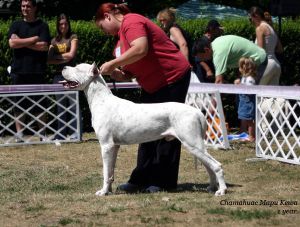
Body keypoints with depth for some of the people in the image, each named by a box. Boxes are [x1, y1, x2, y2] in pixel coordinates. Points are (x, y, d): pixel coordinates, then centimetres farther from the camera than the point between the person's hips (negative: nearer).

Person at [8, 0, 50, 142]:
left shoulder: (42, 26, 4)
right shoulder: (16, 25, 11)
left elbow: (44, 46, -8)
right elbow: (12, 43, -4)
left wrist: (22, 42, -6)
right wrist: (34, 39, -6)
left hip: (37, 71, -2)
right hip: (19, 70, 2)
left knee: (39, 104, 0)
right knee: (19, 104, 1)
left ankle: (42, 134, 5)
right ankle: (19, 134, 3)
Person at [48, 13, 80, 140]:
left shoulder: (73, 37, 4)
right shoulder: (54, 41, 14)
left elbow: (71, 54, -8)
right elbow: (49, 60, 4)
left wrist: (55, 56, -2)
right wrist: (63, 59, -10)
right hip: (58, 75, 4)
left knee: (73, 104, -11)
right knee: (61, 106, 5)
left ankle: (75, 134, -14)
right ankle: (61, 134, 8)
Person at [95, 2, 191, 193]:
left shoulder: (131, 22, -14)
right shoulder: (121, 35, 16)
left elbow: (140, 49, -31)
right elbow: (130, 73, 16)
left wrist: (112, 64, -25)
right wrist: (115, 73, -4)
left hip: (172, 79, -11)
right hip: (153, 85, 11)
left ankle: (164, 182, -2)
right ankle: (142, 180, 12)